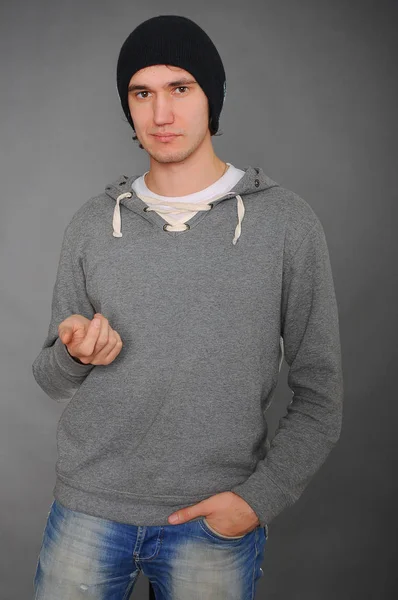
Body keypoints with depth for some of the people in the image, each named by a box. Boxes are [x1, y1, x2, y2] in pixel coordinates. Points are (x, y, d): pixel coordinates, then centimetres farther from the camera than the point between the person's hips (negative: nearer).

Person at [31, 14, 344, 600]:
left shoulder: (286, 221, -6)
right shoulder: (92, 223, 2)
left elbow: (319, 392, -2)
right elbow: (53, 378, 8)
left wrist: (261, 498, -12)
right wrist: (74, 355, -14)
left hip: (217, 521, -1)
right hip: (88, 509, 2)